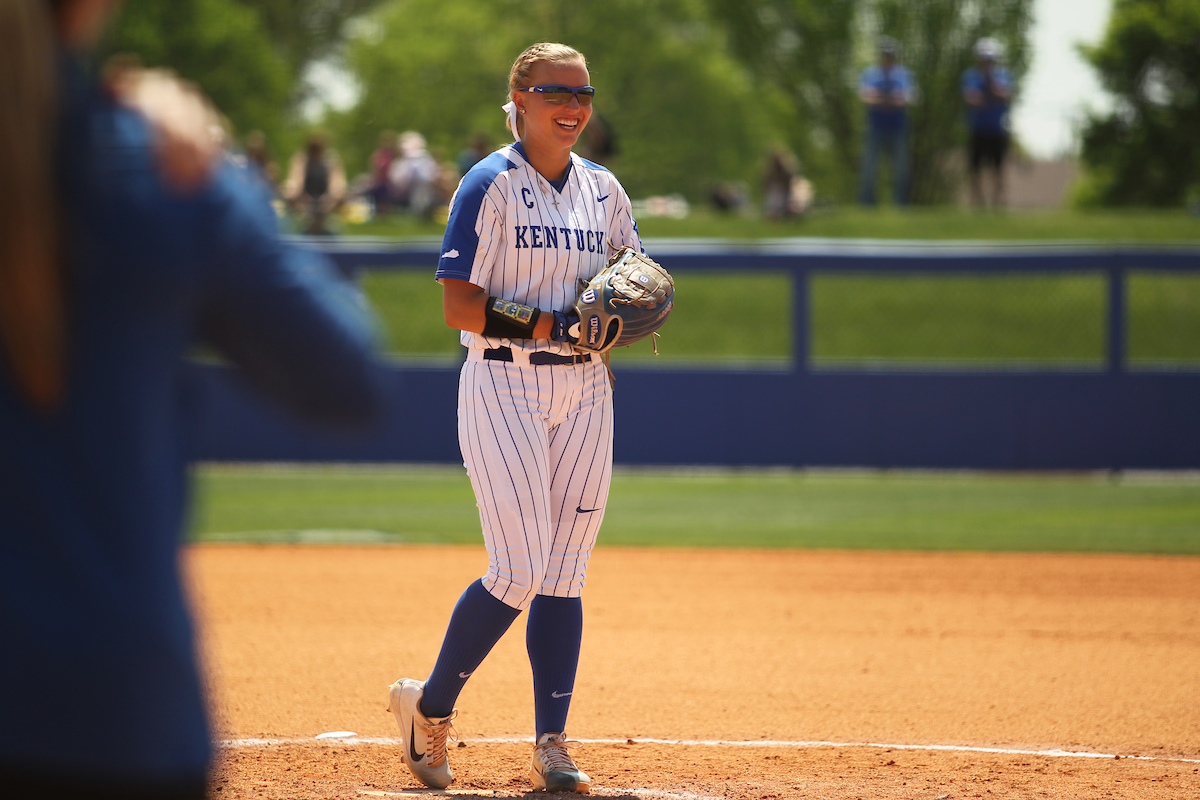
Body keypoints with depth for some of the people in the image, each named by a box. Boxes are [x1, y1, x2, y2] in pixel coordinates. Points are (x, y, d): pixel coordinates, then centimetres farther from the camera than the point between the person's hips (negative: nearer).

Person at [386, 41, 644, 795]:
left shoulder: (603, 189, 11)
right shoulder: (491, 186, -7)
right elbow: (460, 307, -13)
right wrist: (558, 326, -22)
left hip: (583, 389, 6)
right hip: (504, 385, -6)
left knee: (565, 572, 2)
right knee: (519, 570, -12)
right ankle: (429, 706, 7)